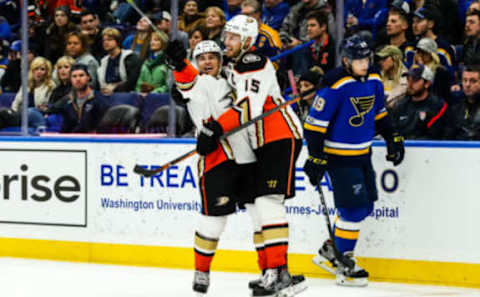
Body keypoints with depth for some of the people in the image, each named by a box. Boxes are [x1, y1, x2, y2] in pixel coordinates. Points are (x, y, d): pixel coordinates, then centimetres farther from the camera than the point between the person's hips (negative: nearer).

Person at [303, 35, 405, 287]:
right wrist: (315, 158, -20)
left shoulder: (374, 82, 3)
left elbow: (379, 113, 21)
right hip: (339, 156, -8)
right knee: (353, 208, -11)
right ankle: (344, 267, 1)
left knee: (364, 206, 12)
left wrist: (393, 138, 17)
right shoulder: (335, 86, -20)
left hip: (363, 155, 8)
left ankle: (329, 252, 27)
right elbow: (315, 123, -18)